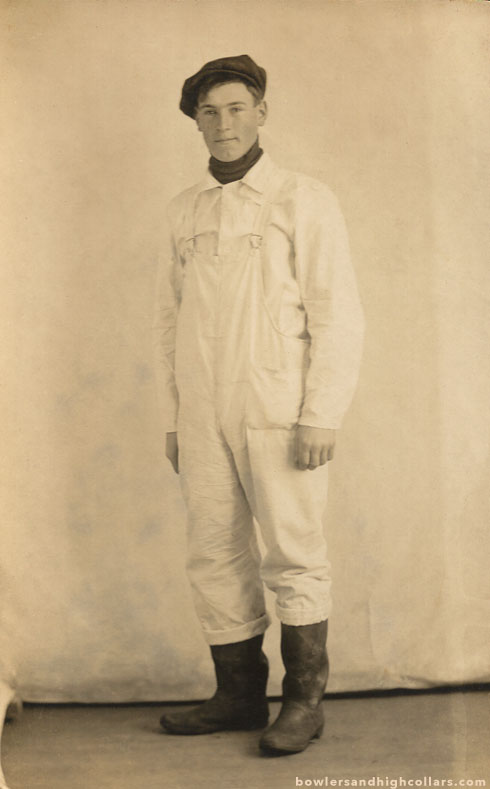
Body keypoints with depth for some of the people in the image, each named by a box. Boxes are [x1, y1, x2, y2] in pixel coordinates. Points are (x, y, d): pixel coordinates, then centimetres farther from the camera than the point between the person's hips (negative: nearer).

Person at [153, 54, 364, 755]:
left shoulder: (302, 202, -2)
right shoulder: (184, 211, 13)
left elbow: (339, 316, -7)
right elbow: (169, 319, 16)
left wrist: (322, 418, -14)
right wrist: (172, 417, 11)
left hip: (278, 413, -5)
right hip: (204, 419, 5)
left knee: (293, 557, 1)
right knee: (215, 556, 7)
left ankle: (305, 700, 13)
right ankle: (240, 695, 18)